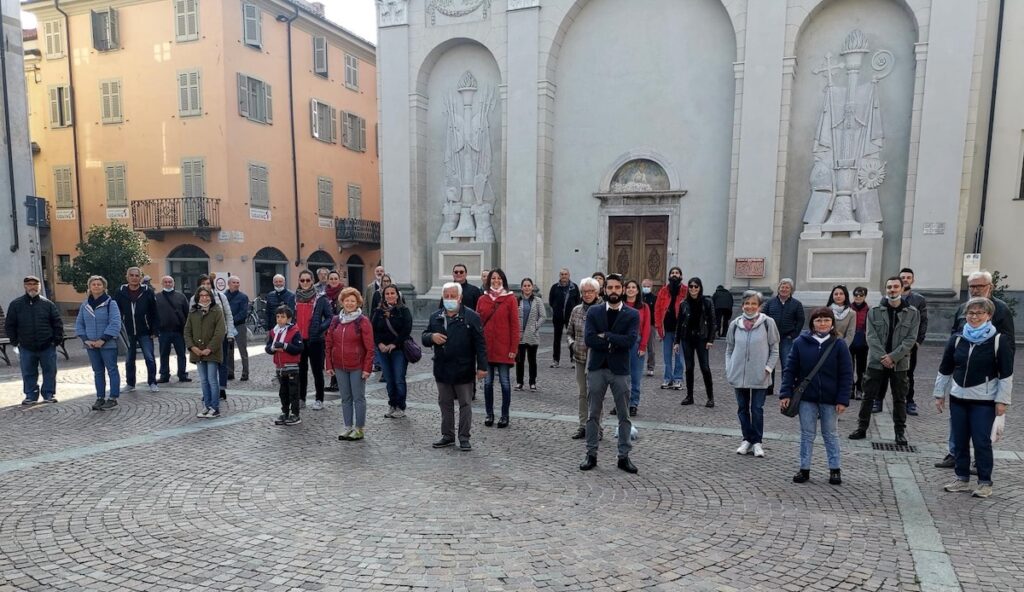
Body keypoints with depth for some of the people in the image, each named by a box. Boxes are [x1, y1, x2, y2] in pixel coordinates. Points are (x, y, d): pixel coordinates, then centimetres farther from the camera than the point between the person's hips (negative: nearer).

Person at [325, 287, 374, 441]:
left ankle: (359, 429, 12)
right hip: (340, 367, 5)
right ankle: (348, 427, 22)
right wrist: (329, 365, 5)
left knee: (358, 398, 3)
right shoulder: (336, 321, 7)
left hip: (357, 367, -5)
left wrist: (367, 368, -12)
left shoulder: (362, 321, -7)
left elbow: (369, 347, -8)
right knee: (345, 398, 12)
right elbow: (329, 343, 11)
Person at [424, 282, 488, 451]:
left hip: (464, 371, -4)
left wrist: (482, 366, -12)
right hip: (442, 370, 5)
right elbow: (424, 338, 12)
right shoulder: (435, 317, 7)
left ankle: (464, 438, 15)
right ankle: (448, 436, 26)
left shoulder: (471, 316, -7)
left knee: (465, 404, 5)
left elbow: (480, 343, -7)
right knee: (445, 404, 14)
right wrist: (432, 337, -12)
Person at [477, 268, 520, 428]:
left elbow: (514, 325, -4)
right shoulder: (482, 299, 7)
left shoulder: (510, 299, -2)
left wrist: (513, 348, -9)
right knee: (487, 382, 9)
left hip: (503, 348, -3)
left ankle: (505, 415, 15)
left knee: (504, 381, 4)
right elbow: (477, 323, 9)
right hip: (486, 347, 3)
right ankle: (489, 413, 21)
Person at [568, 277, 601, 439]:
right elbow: (570, 332, 18)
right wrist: (571, 343, 0)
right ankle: (583, 426, 25)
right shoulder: (576, 310, 8)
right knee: (582, 394, 14)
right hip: (580, 358, 5)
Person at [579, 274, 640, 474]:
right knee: (593, 414, 7)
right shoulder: (593, 312, 3)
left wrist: (605, 336, -13)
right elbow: (589, 338, -11)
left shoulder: (632, 315, 1)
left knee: (624, 416, 6)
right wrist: (614, 344, -13)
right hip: (596, 368, 1)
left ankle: (624, 456, 18)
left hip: (620, 370, 0)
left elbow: (630, 340, -14)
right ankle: (591, 455, 17)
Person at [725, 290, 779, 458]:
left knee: (757, 409, 3)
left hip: (759, 376, -3)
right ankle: (747, 439, 24)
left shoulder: (767, 323, -5)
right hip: (739, 375, 3)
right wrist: (729, 370, 1)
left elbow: (774, 349, 0)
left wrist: (768, 368, -9)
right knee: (742, 408, 11)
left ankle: (757, 441, 16)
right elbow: (729, 349, 10)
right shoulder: (735, 324, 3)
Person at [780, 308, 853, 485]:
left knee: (831, 434, 14)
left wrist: (843, 400, -9)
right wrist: (785, 393, -8)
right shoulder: (800, 342, -4)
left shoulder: (839, 345, -5)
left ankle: (835, 469, 26)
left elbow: (846, 375, -4)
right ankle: (804, 468, 20)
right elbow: (789, 369, -2)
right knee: (807, 434, 10)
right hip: (806, 397, 1)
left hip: (829, 398, 0)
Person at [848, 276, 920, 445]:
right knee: (868, 396, 5)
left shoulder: (912, 313, 1)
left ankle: (900, 431, 21)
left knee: (900, 399, 10)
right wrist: (883, 357, -14)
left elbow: (910, 339, -5)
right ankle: (862, 427, 13)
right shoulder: (874, 311, 2)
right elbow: (871, 337, -3)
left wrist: (893, 357, -15)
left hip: (900, 363, 0)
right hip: (876, 361, 0)